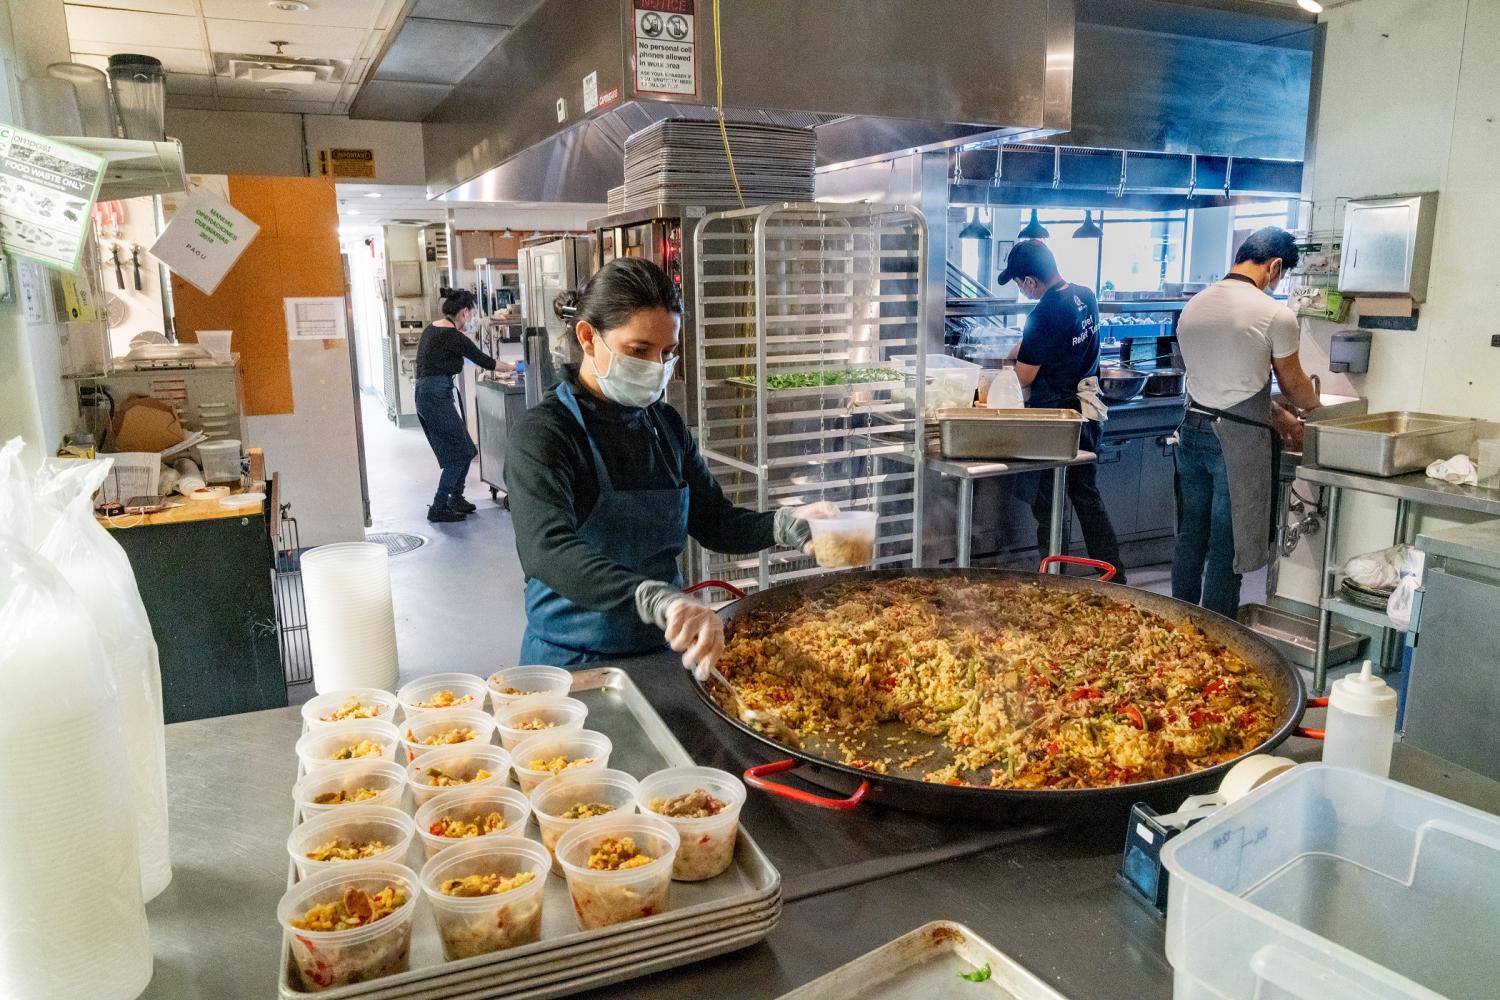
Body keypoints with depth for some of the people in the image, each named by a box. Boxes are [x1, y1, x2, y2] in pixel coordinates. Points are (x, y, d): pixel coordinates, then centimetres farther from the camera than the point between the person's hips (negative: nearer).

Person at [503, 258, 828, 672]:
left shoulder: (667, 425, 6)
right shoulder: (544, 433, -14)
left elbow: (715, 522, 10)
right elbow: (548, 551, -30)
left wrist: (788, 523, -10)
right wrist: (658, 599, -46)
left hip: (666, 650, 6)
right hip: (575, 664, -5)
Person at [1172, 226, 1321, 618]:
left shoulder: (1193, 306, 9)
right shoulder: (1275, 315, -11)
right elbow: (1293, 386, 3)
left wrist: (1276, 414, 22)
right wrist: (1314, 403, 26)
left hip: (1193, 429, 6)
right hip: (1239, 439, -6)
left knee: (1190, 537, 15)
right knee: (1226, 548, 2)